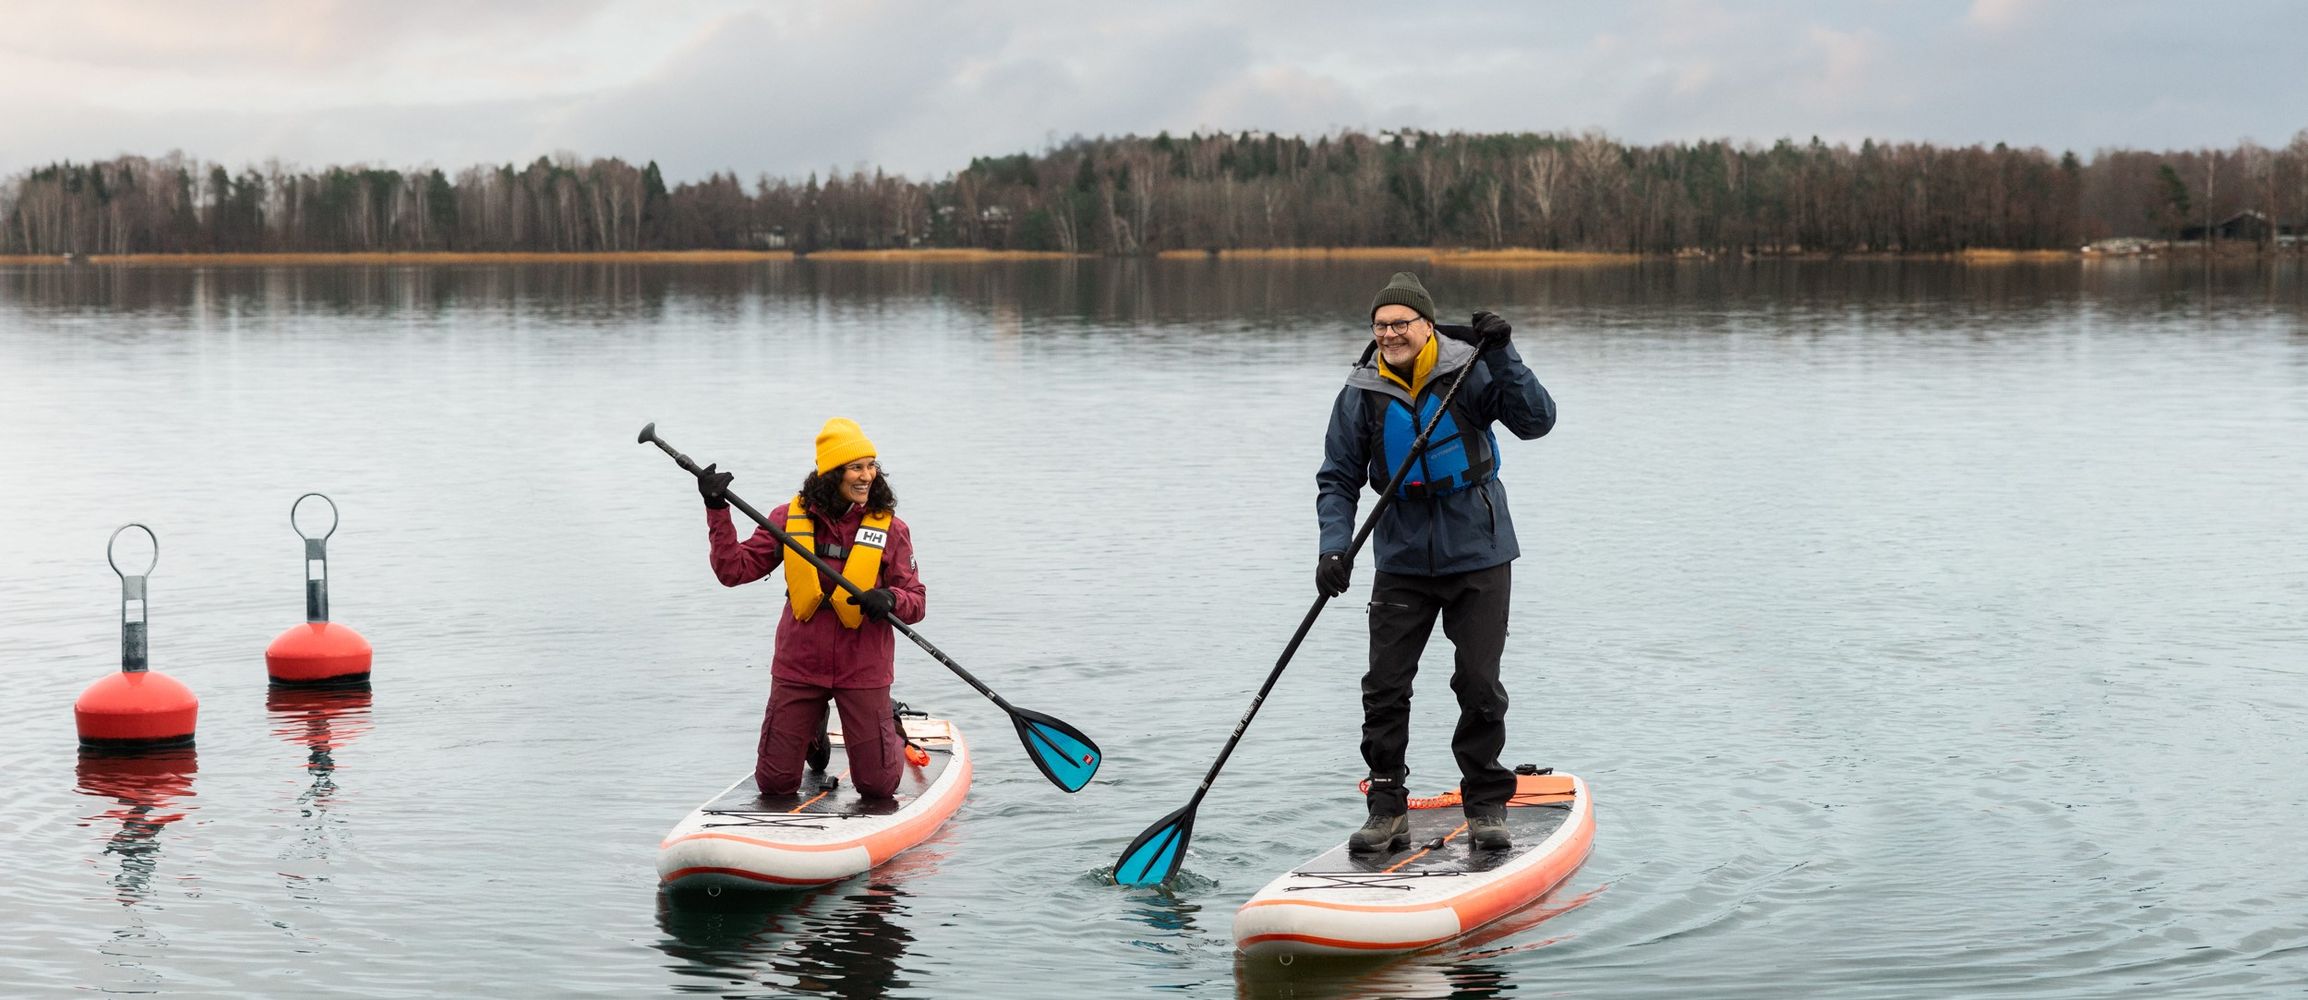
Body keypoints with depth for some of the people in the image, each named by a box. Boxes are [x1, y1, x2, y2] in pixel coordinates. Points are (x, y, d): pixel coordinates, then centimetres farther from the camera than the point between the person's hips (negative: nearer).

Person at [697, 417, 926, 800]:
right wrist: (717, 510, -10)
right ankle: (814, 728, 41)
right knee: (774, 784, 9)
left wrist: (890, 600, -27)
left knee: (878, 786, 3)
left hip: (862, 670, -1)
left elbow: (916, 602, -4)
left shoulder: (889, 528, -5)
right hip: (799, 666, 1)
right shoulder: (791, 519, -2)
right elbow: (734, 570, -1)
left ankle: (892, 732, 37)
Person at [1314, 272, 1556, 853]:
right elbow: (1338, 479, 2)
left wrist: (1502, 357, -27)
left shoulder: (1471, 371, -8)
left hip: (1477, 556, -2)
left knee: (1479, 685, 0)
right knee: (1384, 688, -1)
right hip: (1403, 561, 2)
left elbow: (1536, 422, -16)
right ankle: (1387, 810, 10)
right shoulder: (1362, 394, -2)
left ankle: (1486, 805, 15)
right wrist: (1334, 547, -12)